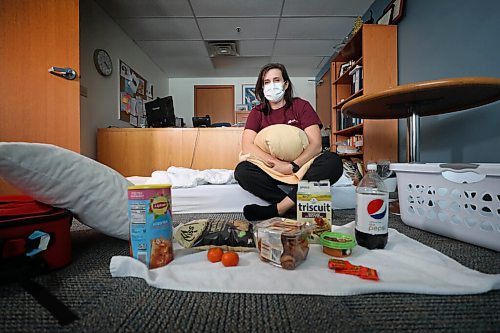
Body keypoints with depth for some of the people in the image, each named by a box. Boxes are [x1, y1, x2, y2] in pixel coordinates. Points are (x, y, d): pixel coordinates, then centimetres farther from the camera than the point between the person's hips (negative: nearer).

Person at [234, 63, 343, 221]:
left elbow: (316, 145, -6)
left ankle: (275, 209, -31)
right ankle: (296, 207, -26)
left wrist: (292, 166, -21)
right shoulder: (257, 112, 7)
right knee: (242, 170, -27)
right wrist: (276, 163, -21)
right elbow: (247, 147, -8)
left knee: (333, 162, -28)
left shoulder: (301, 106, 5)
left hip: (301, 166, 0)